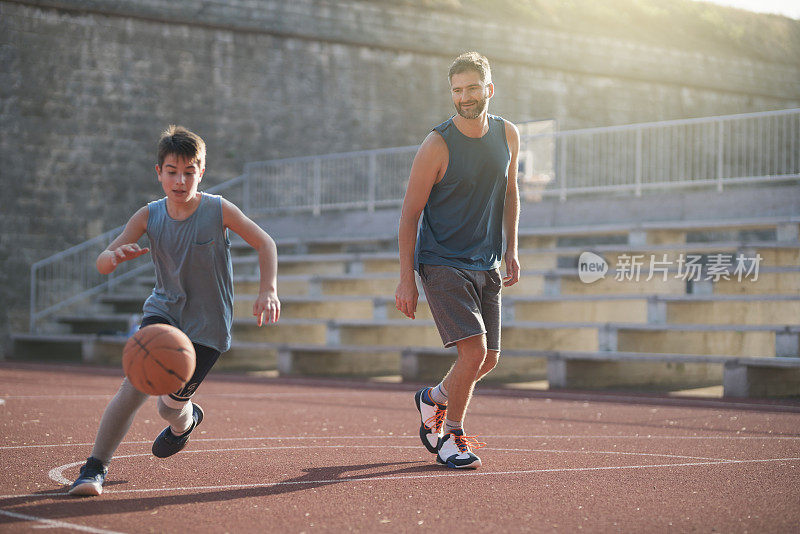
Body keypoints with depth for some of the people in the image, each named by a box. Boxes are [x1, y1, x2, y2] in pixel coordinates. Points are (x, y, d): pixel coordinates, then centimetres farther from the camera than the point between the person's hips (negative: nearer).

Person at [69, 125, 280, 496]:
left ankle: (185, 420, 43)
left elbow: (265, 244, -5)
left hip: (207, 326, -1)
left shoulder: (218, 210, -15)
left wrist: (268, 290, -19)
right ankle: (95, 467, -14)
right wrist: (114, 256, -35)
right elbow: (101, 264, -10)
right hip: (163, 310, 1)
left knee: (171, 406, 3)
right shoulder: (149, 216, -9)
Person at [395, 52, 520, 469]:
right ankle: (451, 435, 3)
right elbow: (410, 213, -9)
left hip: (486, 266, 6)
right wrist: (406, 278, -13)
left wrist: (510, 250, 12)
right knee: (474, 350, -17)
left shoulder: (507, 134, 3)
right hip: (442, 264, -6)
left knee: (488, 360, 7)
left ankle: (433, 399, 36)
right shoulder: (437, 146, -13)